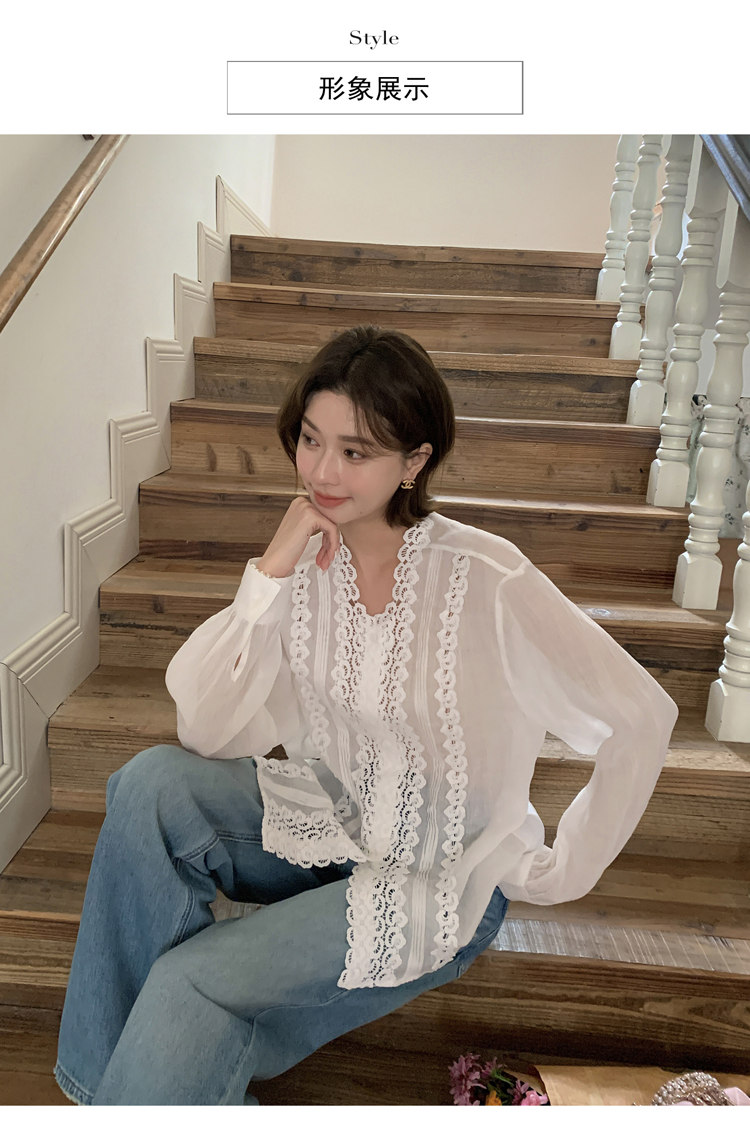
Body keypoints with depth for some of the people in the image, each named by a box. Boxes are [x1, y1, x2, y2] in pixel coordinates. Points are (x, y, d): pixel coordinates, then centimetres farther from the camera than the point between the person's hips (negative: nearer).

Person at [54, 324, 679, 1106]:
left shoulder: (483, 579, -22)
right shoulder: (306, 558, -7)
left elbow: (642, 718, -19)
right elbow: (206, 734, -14)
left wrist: (561, 872, -10)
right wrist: (271, 572, -23)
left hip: (441, 881, -4)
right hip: (328, 824, 5)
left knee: (195, 980, -23)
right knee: (152, 784, -20)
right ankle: (115, 1073, -4)